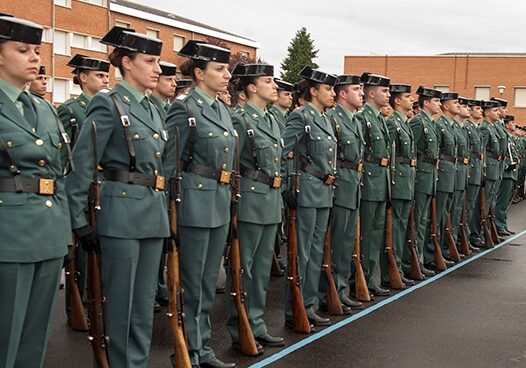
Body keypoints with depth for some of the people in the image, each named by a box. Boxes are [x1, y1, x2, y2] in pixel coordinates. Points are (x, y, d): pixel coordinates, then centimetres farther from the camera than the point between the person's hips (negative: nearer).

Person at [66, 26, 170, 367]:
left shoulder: (153, 109, 15)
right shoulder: (108, 104, -9)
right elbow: (80, 166, -11)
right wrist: (79, 220, -13)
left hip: (154, 212, 8)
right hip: (122, 212, -8)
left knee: (145, 299, 13)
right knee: (121, 300, 1)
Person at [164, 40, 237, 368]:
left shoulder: (222, 109, 13)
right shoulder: (184, 108, -11)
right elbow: (170, 164, -12)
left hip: (220, 204, 8)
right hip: (195, 202, -8)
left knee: (209, 281, 14)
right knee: (192, 282, 2)